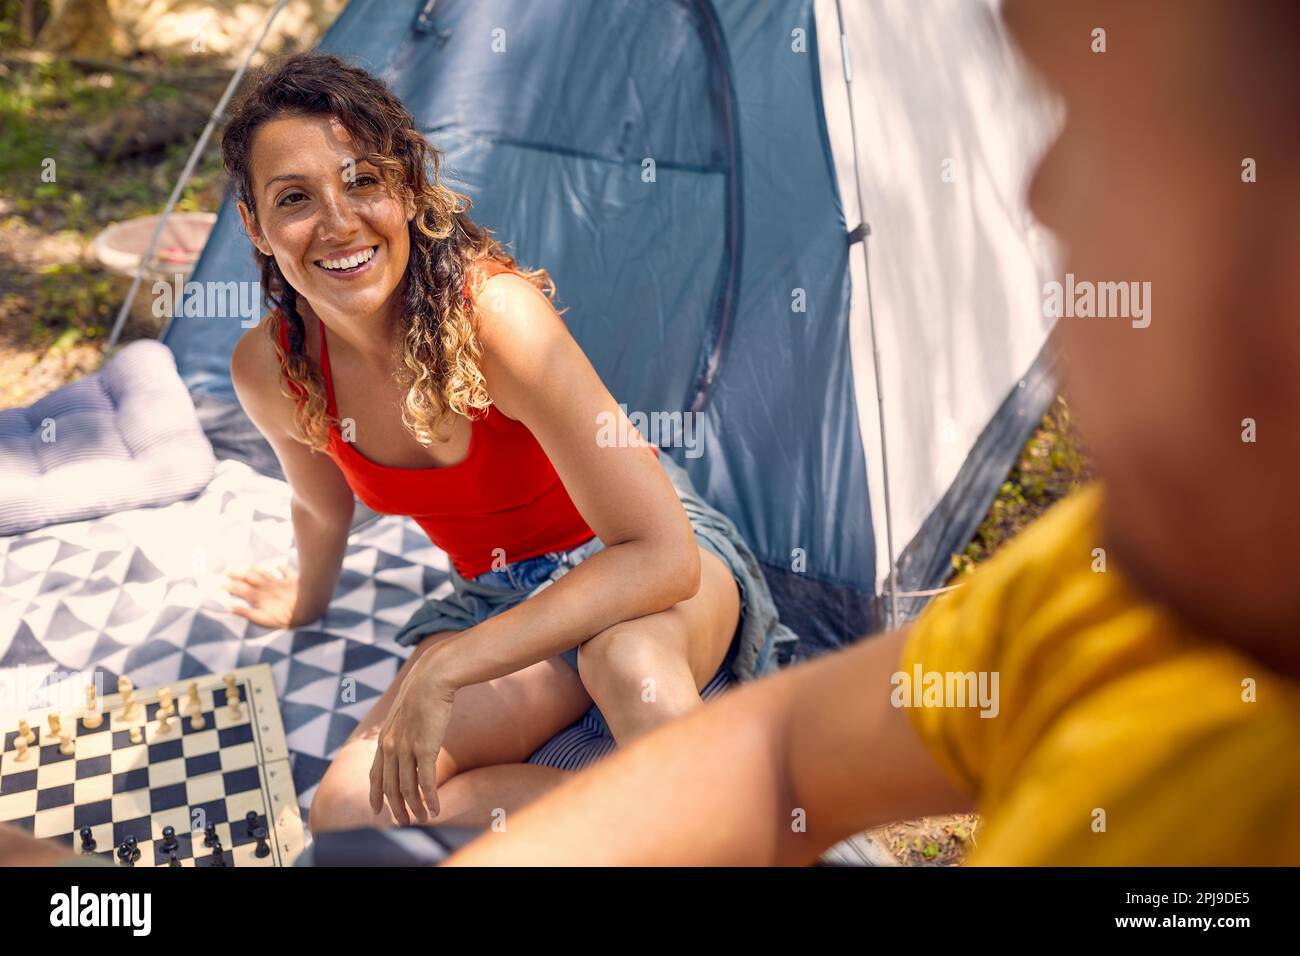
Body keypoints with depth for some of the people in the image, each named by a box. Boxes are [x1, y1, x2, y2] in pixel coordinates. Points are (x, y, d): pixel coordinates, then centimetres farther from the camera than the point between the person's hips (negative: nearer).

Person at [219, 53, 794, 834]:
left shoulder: (495, 311, -28)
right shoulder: (271, 369, -13)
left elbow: (661, 554, -34)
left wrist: (443, 668, -35)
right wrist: (307, 606, 31)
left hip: (636, 563, -5)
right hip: (501, 595, 6)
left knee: (628, 655, -41)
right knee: (354, 808, -17)